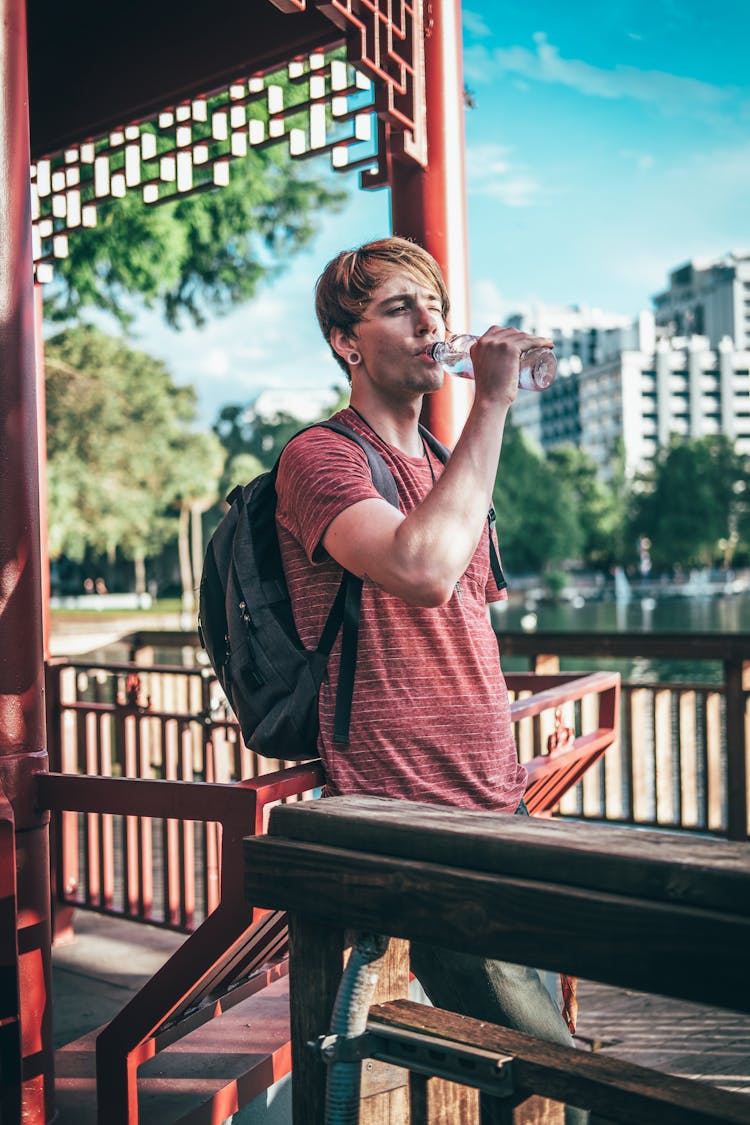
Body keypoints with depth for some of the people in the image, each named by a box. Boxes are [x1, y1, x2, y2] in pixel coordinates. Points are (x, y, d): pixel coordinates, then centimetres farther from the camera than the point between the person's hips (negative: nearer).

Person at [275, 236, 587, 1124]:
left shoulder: (446, 470, 19)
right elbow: (421, 573, -29)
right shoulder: (319, 459, -8)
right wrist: (493, 403, -21)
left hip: (498, 814, 8)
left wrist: (517, 782, 17)